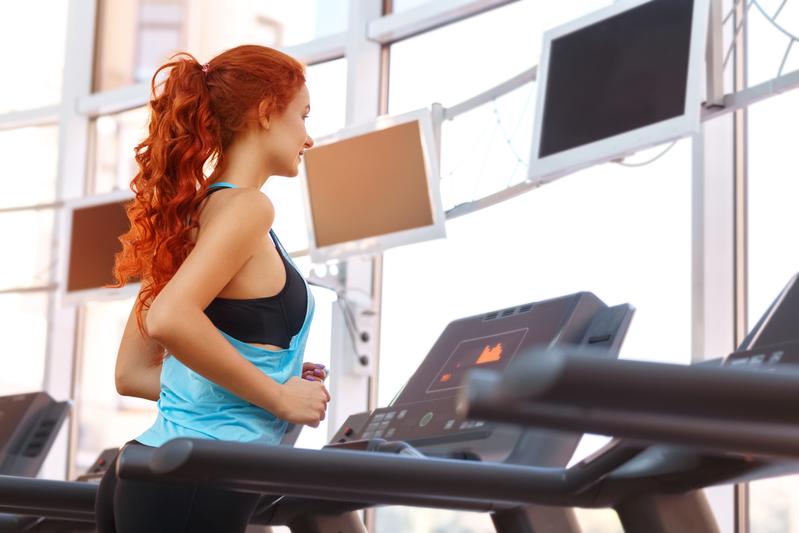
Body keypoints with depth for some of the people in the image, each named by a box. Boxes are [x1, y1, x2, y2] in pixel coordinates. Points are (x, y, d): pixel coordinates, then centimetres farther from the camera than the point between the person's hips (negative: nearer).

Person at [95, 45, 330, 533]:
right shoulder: (244, 208, -9)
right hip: (195, 488, -9)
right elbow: (168, 319, -26)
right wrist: (278, 396, -14)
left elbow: (132, 373, 17)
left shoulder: (191, 214, 15)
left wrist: (278, 377, 17)